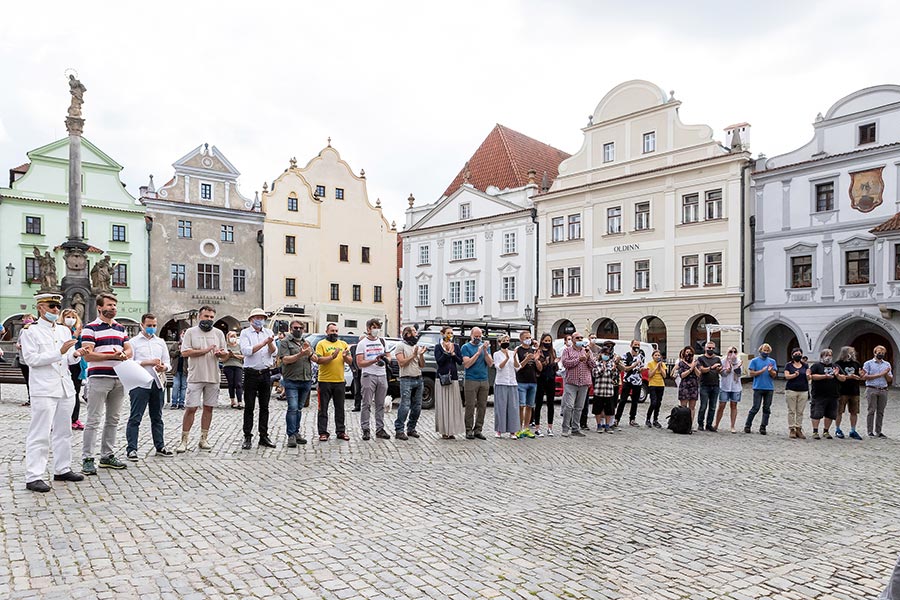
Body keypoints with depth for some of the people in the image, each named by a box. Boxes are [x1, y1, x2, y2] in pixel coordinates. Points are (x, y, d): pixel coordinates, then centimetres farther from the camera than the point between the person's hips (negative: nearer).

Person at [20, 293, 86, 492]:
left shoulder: (65, 331, 14)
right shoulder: (31, 332, -4)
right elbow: (30, 358, -13)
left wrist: (75, 355, -5)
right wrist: (59, 352, -21)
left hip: (65, 388, 7)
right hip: (44, 390, -7)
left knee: (63, 432, 13)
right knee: (39, 435, -6)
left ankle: (62, 470, 23)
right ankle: (33, 477, -2)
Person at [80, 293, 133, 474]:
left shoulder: (121, 328, 15)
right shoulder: (90, 328, -4)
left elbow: (129, 350, 14)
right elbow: (88, 355, -12)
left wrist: (123, 355, -9)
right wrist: (113, 356, -16)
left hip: (119, 378, 7)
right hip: (98, 378, -6)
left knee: (113, 420, 12)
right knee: (93, 420, -4)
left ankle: (107, 456, 21)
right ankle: (87, 459, 2)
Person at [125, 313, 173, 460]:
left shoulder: (160, 342, 17)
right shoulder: (133, 342, 3)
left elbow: (168, 363, 15)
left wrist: (163, 367, -7)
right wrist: (148, 362, -16)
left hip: (158, 383, 5)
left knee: (157, 417, 12)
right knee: (135, 417, -4)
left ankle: (160, 446, 18)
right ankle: (131, 449, 0)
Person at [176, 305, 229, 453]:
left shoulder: (219, 333, 11)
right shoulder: (191, 332, 2)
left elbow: (225, 355, 12)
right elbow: (185, 352, -9)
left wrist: (222, 353, -12)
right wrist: (205, 350, -13)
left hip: (213, 377, 3)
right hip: (195, 377, -3)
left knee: (208, 407, 7)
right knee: (191, 408, -4)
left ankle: (203, 439, 16)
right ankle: (184, 440, 5)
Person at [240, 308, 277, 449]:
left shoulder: (269, 332, 10)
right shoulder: (245, 333, 1)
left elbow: (274, 353, 3)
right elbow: (246, 351, -14)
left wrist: (270, 343, -17)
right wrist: (264, 343, -18)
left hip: (266, 373, 3)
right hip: (251, 373, -3)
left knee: (264, 407, 8)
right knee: (249, 407, 1)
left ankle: (264, 437, 14)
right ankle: (247, 438, 7)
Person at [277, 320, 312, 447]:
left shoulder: (307, 342, 18)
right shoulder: (285, 342, 2)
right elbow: (285, 360, -9)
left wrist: (309, 352, -9)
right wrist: (300, 355, -19)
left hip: (306, 381, 5)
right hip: (291, 381, -5)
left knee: (299, 408, 9)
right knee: (293, 408, -11)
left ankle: (296, 432, 16)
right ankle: (291, 435, -8)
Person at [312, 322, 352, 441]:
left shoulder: (343, 344, 12)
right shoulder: (321, 344, -1)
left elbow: (350, 361, 9)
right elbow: (318, 360, -12)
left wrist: (345, 357, -12)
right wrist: (331, 357, -23)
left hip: (339, 381, 4)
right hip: (325, 381, -4)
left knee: (340, 408, 10)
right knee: (323, 409, 3)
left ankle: (341, 431, 18)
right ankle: (323, 432, 8)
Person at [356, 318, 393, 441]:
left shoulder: (382, 341, 15)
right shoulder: (362, 343, 0)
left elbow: (389, 356, 18)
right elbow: (360, 363, -7)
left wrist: (386, 360, -6)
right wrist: (374, 360, -19)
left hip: (382, 376, 5)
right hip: (369, 376, -4)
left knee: (380, 405, 7)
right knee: (367, 404, -4)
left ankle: (380, 429, 12)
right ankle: (366, 430, 0)